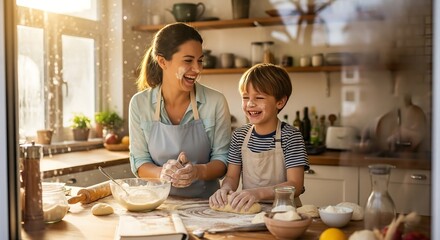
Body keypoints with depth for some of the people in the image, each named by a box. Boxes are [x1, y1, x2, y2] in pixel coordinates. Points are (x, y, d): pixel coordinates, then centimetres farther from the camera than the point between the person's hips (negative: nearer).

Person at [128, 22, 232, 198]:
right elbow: (139, 161, 2)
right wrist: (162, 173, -18)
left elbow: (222, 159, 1)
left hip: (205, 201, -1)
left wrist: (199, 171, -19)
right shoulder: (140, 103, -2)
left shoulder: (216, 102, -5)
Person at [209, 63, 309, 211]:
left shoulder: (291, 136, -7)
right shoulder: (239, 135, 9)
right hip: (246, 210, 4)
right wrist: (225, 188, -15)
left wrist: (258, 193, -28)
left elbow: (295, 185, -14)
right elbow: (232, 176, 9)